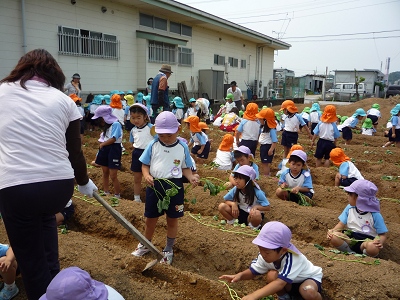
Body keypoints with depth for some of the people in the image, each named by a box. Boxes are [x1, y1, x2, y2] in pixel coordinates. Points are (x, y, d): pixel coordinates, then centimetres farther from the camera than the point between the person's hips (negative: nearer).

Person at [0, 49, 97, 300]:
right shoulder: (64, 100, 8)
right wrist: (84, 182, 26)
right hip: (60, 185, 2)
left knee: (31, 260, 14)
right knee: (45, 215, 35)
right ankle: (53, 277, 36)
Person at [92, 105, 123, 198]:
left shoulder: (116, 124, -11)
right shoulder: (106, 126, 17)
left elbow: (113, 139, -18)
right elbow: (104, 139, 14)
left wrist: (102, 144, -2)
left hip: (114, 150, -9)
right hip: (105, 149, 9)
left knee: (113, 176, -7)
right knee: (105, 173, 13)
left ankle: (117, 196, 6)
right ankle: (106, 193, 24)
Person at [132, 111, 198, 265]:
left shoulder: (183, 147, -4)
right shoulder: (153, 145, -3)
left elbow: (185, 168, 2)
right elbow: (145, 165, 1)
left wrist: (191, 177, -17)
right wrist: (147, 175, -18)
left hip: (174, 186, -1)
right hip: (155, 185, 1)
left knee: (172, 220, 12)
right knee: (151, 218, 17)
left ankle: (168, 250, 32)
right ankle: (145, 244, 41)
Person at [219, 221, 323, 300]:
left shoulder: (293, 259, -41)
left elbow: (280, 283, -52)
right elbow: (253, 271, -12)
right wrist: (241, 275, -36)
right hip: (289, 283, 5)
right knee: (272, 275, -28)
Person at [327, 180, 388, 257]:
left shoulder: (375, 215, -11)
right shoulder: (349, 208, 2)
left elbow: (382, 234, -7)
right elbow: (341, 224, 3)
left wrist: (380, 242, -31)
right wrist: (332, 231, -18)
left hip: (367, 240, -3)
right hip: (350, 238, 3)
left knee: (373, 247, -39)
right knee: (334, 237, -27)